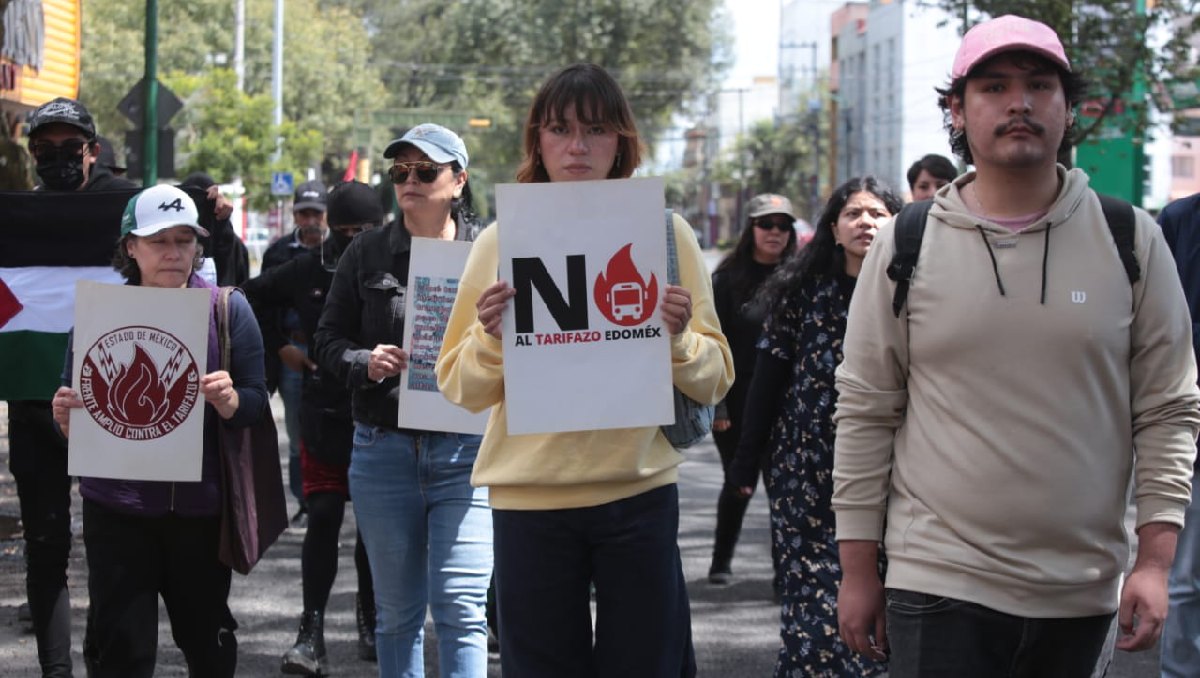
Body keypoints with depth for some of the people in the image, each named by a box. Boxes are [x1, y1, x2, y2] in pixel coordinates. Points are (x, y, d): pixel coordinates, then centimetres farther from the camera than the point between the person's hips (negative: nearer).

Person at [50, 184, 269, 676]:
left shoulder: (227, 309, 2)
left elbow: (258, 401, -2)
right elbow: (72, 411, 6)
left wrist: (229, 400, -24)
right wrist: (65, 417, -17)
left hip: (199, 506, 0)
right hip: (119, 510, 0)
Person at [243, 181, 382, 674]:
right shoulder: (308, 271, 1)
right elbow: (255, 296, 14)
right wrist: (282, 347, 6)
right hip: (324, 415, 2)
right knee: (323, 516, -4)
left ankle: (370, 617, 26)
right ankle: (311, 630, -5)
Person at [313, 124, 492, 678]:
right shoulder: (367, 253, 7)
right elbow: (328, 340, 9)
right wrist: (365, 363, -11)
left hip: (466, 449, -2)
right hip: (383, 449, 3)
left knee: (459, 608, -9)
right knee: (396, 611, 11)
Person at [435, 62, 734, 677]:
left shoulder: (666, 234, 3)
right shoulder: (500, 242, 4)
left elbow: (713, 382, 4)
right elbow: (460, 389, 5)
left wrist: (678, 339, -16)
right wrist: (490, 337, -14)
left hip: (638, 493, 0)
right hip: (529, 494, 0)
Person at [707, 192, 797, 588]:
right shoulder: (729, 278, -2)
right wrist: (716, 405, -11)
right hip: (738, 406, -1)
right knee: (738, 484, 8)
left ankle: (785, 569, 8)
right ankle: (721, 562, 25)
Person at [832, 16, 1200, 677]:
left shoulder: (1131, 242, 2)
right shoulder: (905, 245, 1)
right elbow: (865, 412, 4)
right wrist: (858, 570, 2)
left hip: (1082, 592, 1)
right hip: (940, 584, -1)